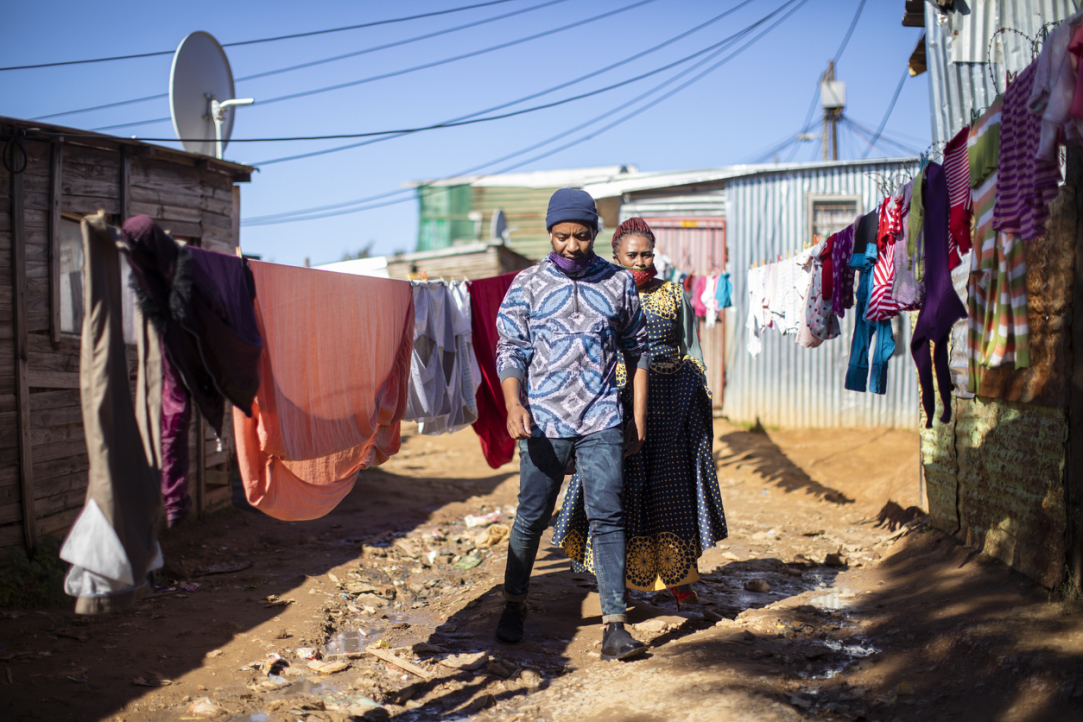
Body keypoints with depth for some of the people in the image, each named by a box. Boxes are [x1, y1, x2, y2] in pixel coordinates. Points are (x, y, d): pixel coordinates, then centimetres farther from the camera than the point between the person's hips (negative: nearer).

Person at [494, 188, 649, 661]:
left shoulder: (619, 283, 8)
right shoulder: (527, 284, 5)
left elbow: (636, 351, 13)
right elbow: (511, 350, 1)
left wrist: (639, 417, 9)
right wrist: (513, 404, -14)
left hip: (601, 421, 0)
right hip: (543, 421, 0)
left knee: (607, 517, -4)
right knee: (531, 517, 8)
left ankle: (614, 626, 0)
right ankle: (514, 604, 29)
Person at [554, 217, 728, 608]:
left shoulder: (674, 295, 8)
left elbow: (691, 353, 12)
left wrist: (700, 401, 7)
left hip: (668, 403, 1)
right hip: (618, 400, -1)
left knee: (672, 486, 3)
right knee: (619, 488, 0)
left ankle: (678, 578, 16)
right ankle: (618, 579, 12)